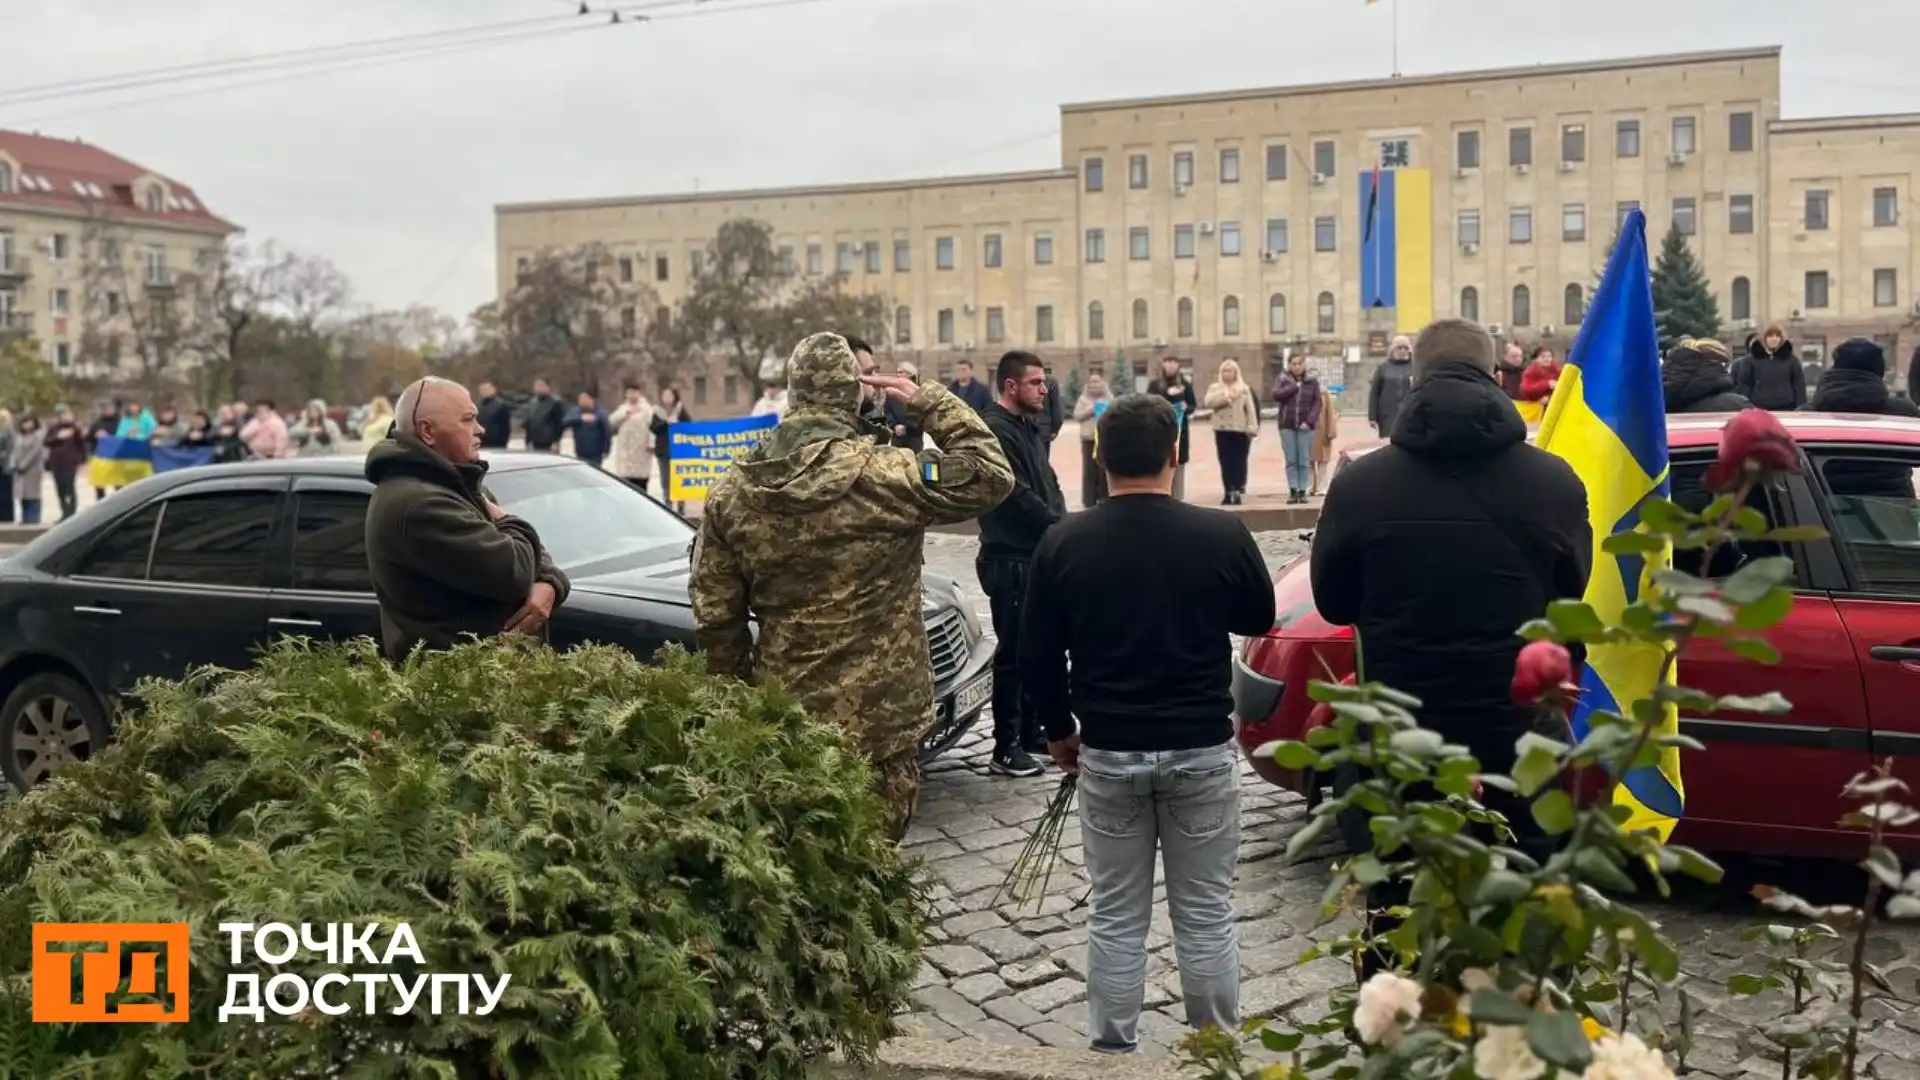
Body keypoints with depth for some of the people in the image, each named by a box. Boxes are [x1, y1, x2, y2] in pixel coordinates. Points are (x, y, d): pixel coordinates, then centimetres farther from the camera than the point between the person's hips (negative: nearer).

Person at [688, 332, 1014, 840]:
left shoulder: (732, 491, 0)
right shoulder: (883, 475, -16)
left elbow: (715, 617, 3)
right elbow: (991, 475, -8)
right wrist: (930, 401, -2)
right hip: (877, 722, -4)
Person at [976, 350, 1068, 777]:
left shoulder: (1030, 429, 15)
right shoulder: (994, 431, -16)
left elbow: (1049, 486, 17)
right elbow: (1018, 496, -21)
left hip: (1040, 556, 9)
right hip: (1010, 561, -9)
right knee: (1013, 652, -4)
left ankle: (1031, 731, 27)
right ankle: (1005, 748, 2)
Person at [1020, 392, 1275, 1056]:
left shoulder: (1064, 543, -8)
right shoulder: (1221, 535, -11)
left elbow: (1037, 657, -1)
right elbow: (1260, 619, 7)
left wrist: (1060, 732, 14)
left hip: (1108, 753, 1)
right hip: (1202, 751, -1)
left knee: (1115, 918, 13)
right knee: (1206, 916, 11)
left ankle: (1112, 1051, 22)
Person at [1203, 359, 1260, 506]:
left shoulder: (1244, 389, 7)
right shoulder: (1215, 388, 10)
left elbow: (1251, 409, 1)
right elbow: (1209, 402, -9)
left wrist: (1252, 428, -8)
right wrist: (1225, 395, -16)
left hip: (1240, 430, -1)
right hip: (1222, 430, 2)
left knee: (1239, 462, -2)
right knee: (1225, 463, 2)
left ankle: (1239, 491, -1)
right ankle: (1229, 492, 6)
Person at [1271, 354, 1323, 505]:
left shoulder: (1313, 380, 5)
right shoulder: (1282, 379, 6)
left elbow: (1318, 402, 0)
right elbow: (1276, 395, -11)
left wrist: (1310, 421, -11)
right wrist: (1295, 386, -12)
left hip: (1305, 425, 0)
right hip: (1287, 425, 0)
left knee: (1304, 461, -1)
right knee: (1291, 460, 0)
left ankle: (1303, 491, 3)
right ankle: (1293, 491, 4)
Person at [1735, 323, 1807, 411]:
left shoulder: (1790, 359, 8)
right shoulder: (1751, 360, 5)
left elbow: (1799, 384, 6)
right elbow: (1743, 385, 4)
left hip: (1786, 409, 1)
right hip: (1759, 410, -1)